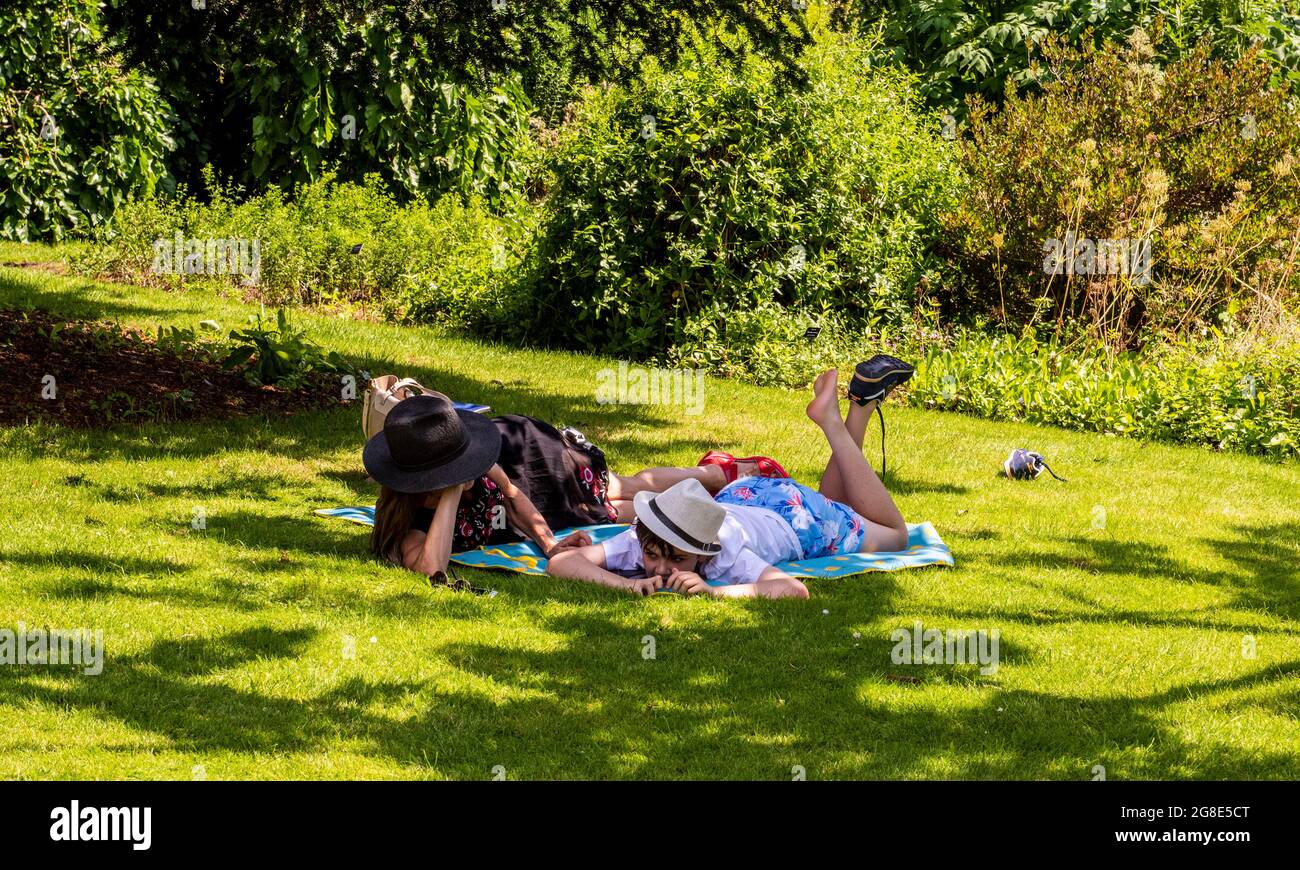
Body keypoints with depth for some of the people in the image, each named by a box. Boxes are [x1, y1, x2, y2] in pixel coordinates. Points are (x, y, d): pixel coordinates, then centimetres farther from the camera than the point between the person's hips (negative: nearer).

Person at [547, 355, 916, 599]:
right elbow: (559, 562, -48)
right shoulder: (639, 540, -40)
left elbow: (795, 590, -62)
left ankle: (860, 408, 26)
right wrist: (626, 583, -61)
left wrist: (713, 590, -69)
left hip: (795, 517, -4)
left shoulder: (725, 553, -48)